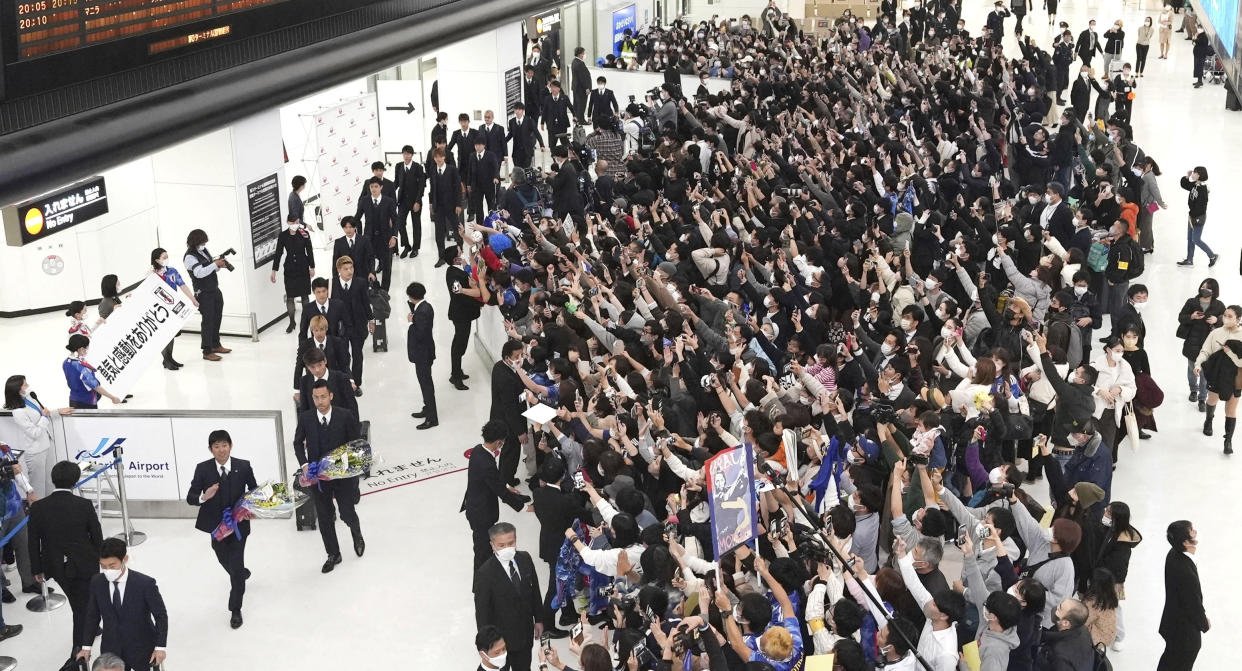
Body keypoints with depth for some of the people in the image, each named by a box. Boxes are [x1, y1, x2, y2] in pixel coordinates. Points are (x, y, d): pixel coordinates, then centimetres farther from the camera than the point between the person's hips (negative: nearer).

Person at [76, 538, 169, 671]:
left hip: (142, 651, -2)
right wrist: (86, 646, 5)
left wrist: (160, 647, -14)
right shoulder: (97, 583, -7)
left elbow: (161, 615, -10)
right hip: (111, 652, 3)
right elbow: (92, 616, 5)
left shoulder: (145, 584, -19)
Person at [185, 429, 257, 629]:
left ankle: (235, 610, 9)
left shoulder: (243, 466, -9)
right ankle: (242, 574, 58)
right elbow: (190, 497, -9)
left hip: (238, 523, -2)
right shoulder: (203, 469, -11)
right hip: (216, 524, 2)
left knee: (236, 565, -4)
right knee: (224, 560, 23)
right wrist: (204, 497, -30)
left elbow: (254, 490, 6)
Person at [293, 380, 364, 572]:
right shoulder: (305, 418, -6)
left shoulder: (346, 416, -12)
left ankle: (357, 534, 40)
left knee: (347, 513, 5)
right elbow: (298, 443, 8)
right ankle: (333, 555, 28)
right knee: (324, 518, 10)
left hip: (342, 474, -2)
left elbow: (356, 443, -4)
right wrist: (304, 464, -7)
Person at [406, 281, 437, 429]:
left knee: (426, 383, -2)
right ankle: (428, 410, 35)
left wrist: (412, 321, -16)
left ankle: (432, 418, 5)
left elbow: (420, 334, -28)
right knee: (425, 382, 21)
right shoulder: (425, 306, 4)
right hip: (423, 352, 10)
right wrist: (412, 312, -1)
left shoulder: (422, 311, -26)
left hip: (422, 354, -10)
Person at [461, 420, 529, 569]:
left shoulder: (477, 450, -6)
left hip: (473, 506, 9)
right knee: (483, 550, 9)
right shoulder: (487, 465, -33)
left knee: (483, 546, 27)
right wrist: (523, 505, -11)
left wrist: (505, 488, 9)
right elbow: (501, 493, -23)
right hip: (482, 513, -9)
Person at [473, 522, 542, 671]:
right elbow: (482, 611, -17)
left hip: (525, 632, 5)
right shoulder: (485, 573, -23)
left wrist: (538, 620, 10)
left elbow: (535, 591, 6)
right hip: (500, 638, -5)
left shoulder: (525, 559, -6)